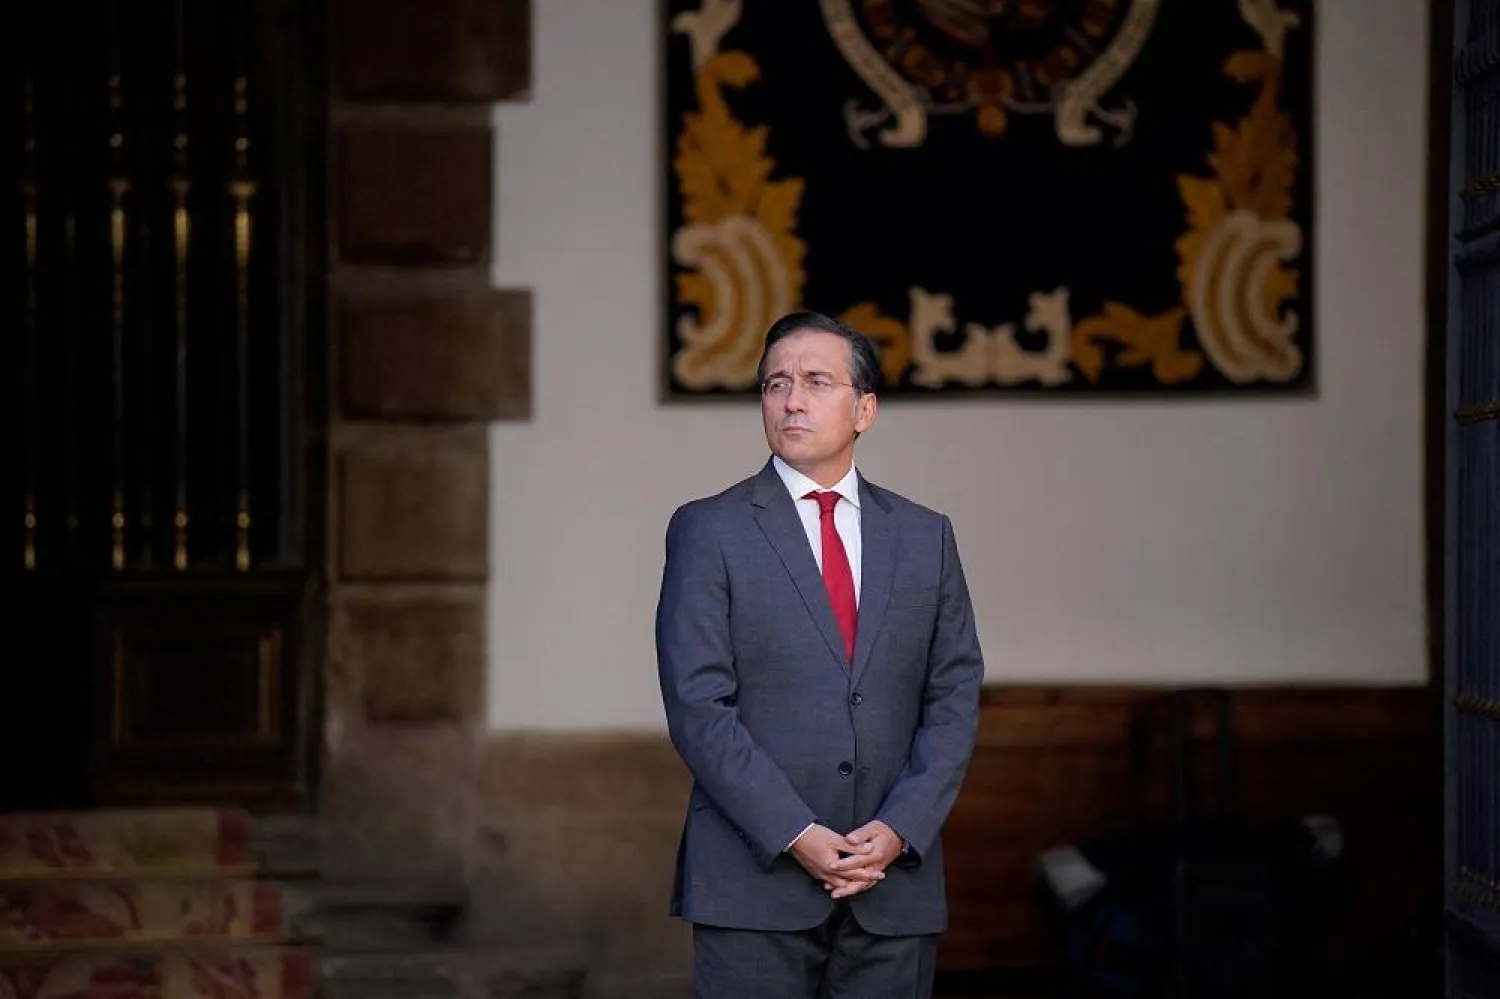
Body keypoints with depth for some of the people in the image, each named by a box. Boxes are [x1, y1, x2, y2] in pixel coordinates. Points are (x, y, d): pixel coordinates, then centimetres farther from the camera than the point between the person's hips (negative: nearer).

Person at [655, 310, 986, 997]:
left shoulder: (925, 536, 11)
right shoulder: (708, 531, 1)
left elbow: (954, 697, 7)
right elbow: (698, 706, -6)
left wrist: (900, 829, -7)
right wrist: (798, 836, -13)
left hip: (895, 881, 3)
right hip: (755, 883, -3)